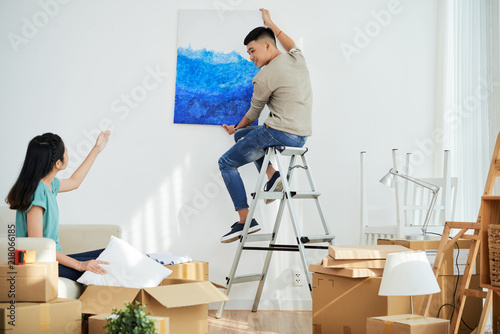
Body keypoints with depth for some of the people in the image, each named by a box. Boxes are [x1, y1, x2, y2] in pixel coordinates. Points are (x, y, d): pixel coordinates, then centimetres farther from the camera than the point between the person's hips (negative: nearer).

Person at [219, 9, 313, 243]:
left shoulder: (264, 76, -12)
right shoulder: (297, 59, 9)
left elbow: (253, 114, 2)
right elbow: (291, 45, 36)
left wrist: (236, 128, 21)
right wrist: (270, 24, 45)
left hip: (280, 133, -9)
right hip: (301, 136, 9)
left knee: (226, 163, 5)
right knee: (243, 134, 28)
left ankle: (246, 221, -1)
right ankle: (272, 175, 9)